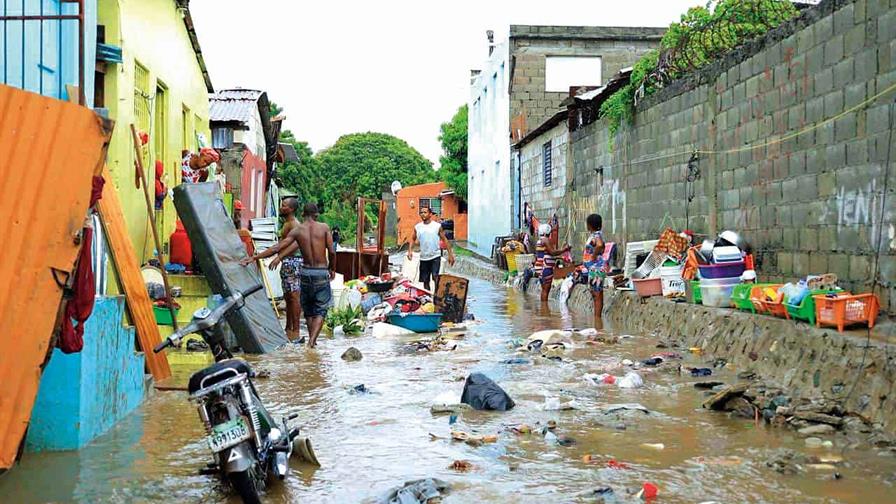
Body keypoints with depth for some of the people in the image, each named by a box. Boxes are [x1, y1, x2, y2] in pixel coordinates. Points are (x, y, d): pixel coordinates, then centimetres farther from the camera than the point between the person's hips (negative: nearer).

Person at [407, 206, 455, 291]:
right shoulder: (417, 227, 4)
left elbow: (444, 239, 0)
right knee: (425, 280, 10)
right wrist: (410, 251, -3)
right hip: (423, 258, 4)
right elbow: (413, 239, 14)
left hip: (435, 256, -4)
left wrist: (450, 254, -3)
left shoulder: (437, 226, -4)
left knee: (435, 277, -20)